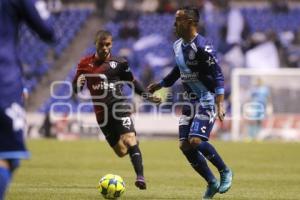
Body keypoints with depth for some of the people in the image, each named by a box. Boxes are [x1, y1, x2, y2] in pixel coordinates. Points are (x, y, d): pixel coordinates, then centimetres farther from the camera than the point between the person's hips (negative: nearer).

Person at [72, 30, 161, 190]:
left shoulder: (119, 63, 3)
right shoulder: (85, 64, 6)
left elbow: (132, 82, 15)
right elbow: (75, 89, 11)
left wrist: (147, 96, 2)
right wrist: (78, 83, -14)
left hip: (119, 106, -2)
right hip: (101, 112, 2)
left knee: (129, 139, -26)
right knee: (121, 151, 4)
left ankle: (140, 177, -33)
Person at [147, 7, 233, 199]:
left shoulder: (202, 46, -19)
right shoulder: (178, 45, 7)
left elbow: (218, 75, -21)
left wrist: (220, 105, -28)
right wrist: (160, 85, 27)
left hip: (207, 100, -8)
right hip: (191, 102, 8)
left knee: (196, 141, -21)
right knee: (185, 145, -1)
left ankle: (225, 172, 2)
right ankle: (212, 183, 12)